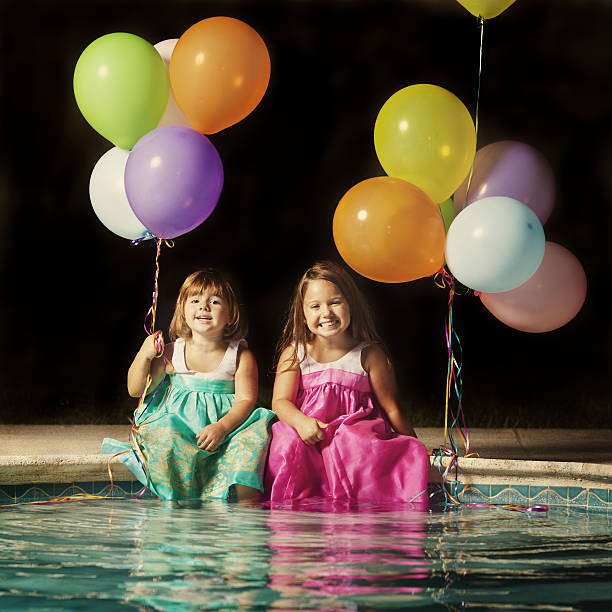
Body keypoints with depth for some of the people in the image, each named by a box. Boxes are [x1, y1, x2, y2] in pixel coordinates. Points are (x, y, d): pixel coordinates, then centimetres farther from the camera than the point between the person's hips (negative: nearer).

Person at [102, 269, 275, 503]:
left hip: (228, 420, -1)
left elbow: (246, 400, -8)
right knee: (167, 440, -32)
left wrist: (222, 427, -26)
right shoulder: (170, 354, 3)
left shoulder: (241, 357, 0)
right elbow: (135, 390, 8)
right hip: (177, 422, 1)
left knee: (251, 440, -30)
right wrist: (144, 355, -9)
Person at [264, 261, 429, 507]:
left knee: (353, 443, -35)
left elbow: (390, 408, 6)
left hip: (356, 427, -1)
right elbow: (281, 401, -2)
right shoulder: (295, 353, 6)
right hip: (308, 432, 1)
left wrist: (413, 445, 4)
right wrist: (302, 422, -24)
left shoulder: (369, 355, 2)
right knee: (287, 443, -30)